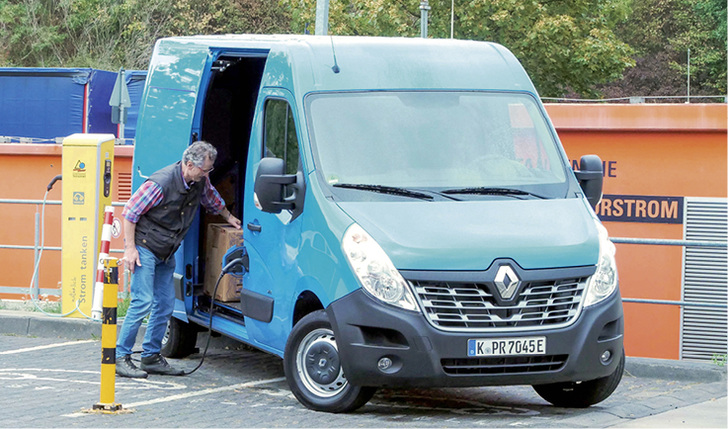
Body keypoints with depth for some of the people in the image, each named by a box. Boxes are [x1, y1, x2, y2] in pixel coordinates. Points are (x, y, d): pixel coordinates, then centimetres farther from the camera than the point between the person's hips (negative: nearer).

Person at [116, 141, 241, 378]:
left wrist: (229, 217, 35)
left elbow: (212, 199, 26)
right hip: (144, 248, -8)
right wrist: (130, 248, -18)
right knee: (143, 302, -13)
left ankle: (151, 356, 14)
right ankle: (121, 357, -8)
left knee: (165, 305, 6)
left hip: (167, 252, 8)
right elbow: (130, 212, -18)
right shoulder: (161, 183, -23)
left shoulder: (200, 181, 0)